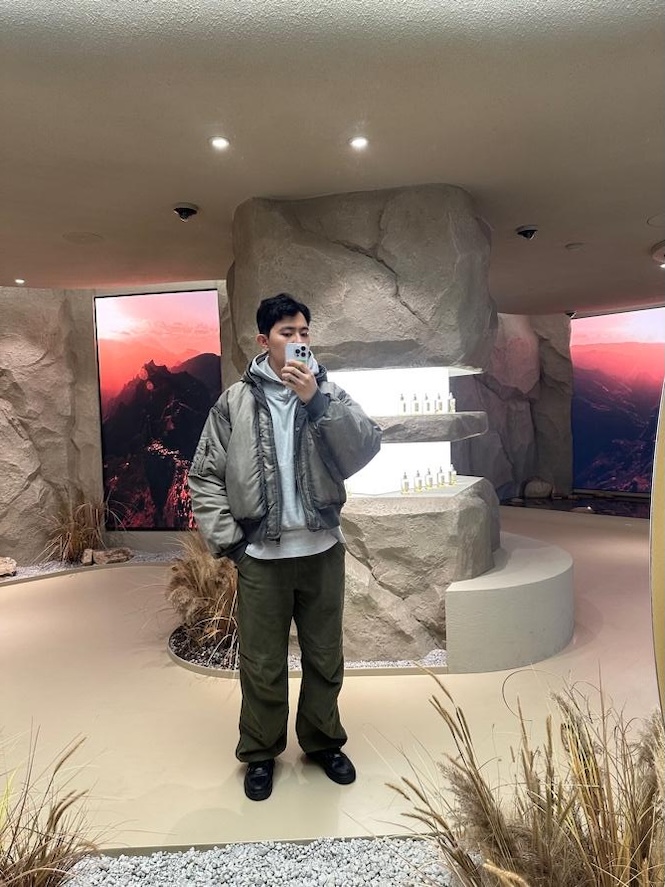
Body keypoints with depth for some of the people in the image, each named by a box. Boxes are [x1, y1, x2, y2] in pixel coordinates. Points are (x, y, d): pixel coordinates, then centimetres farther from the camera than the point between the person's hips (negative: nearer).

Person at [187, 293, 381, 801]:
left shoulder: (328, 392, 1)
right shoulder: (235, 402, -1)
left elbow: (368, 447, -14)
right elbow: (205, 475, 1)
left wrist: (317, 401, -24)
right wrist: (225, 539, -6)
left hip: (321, 550, 1)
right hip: (261, 555, -1)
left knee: (325, 658, 16)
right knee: (262, 664, 11)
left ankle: (324, 742, 38)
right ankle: (260, 753, 34)